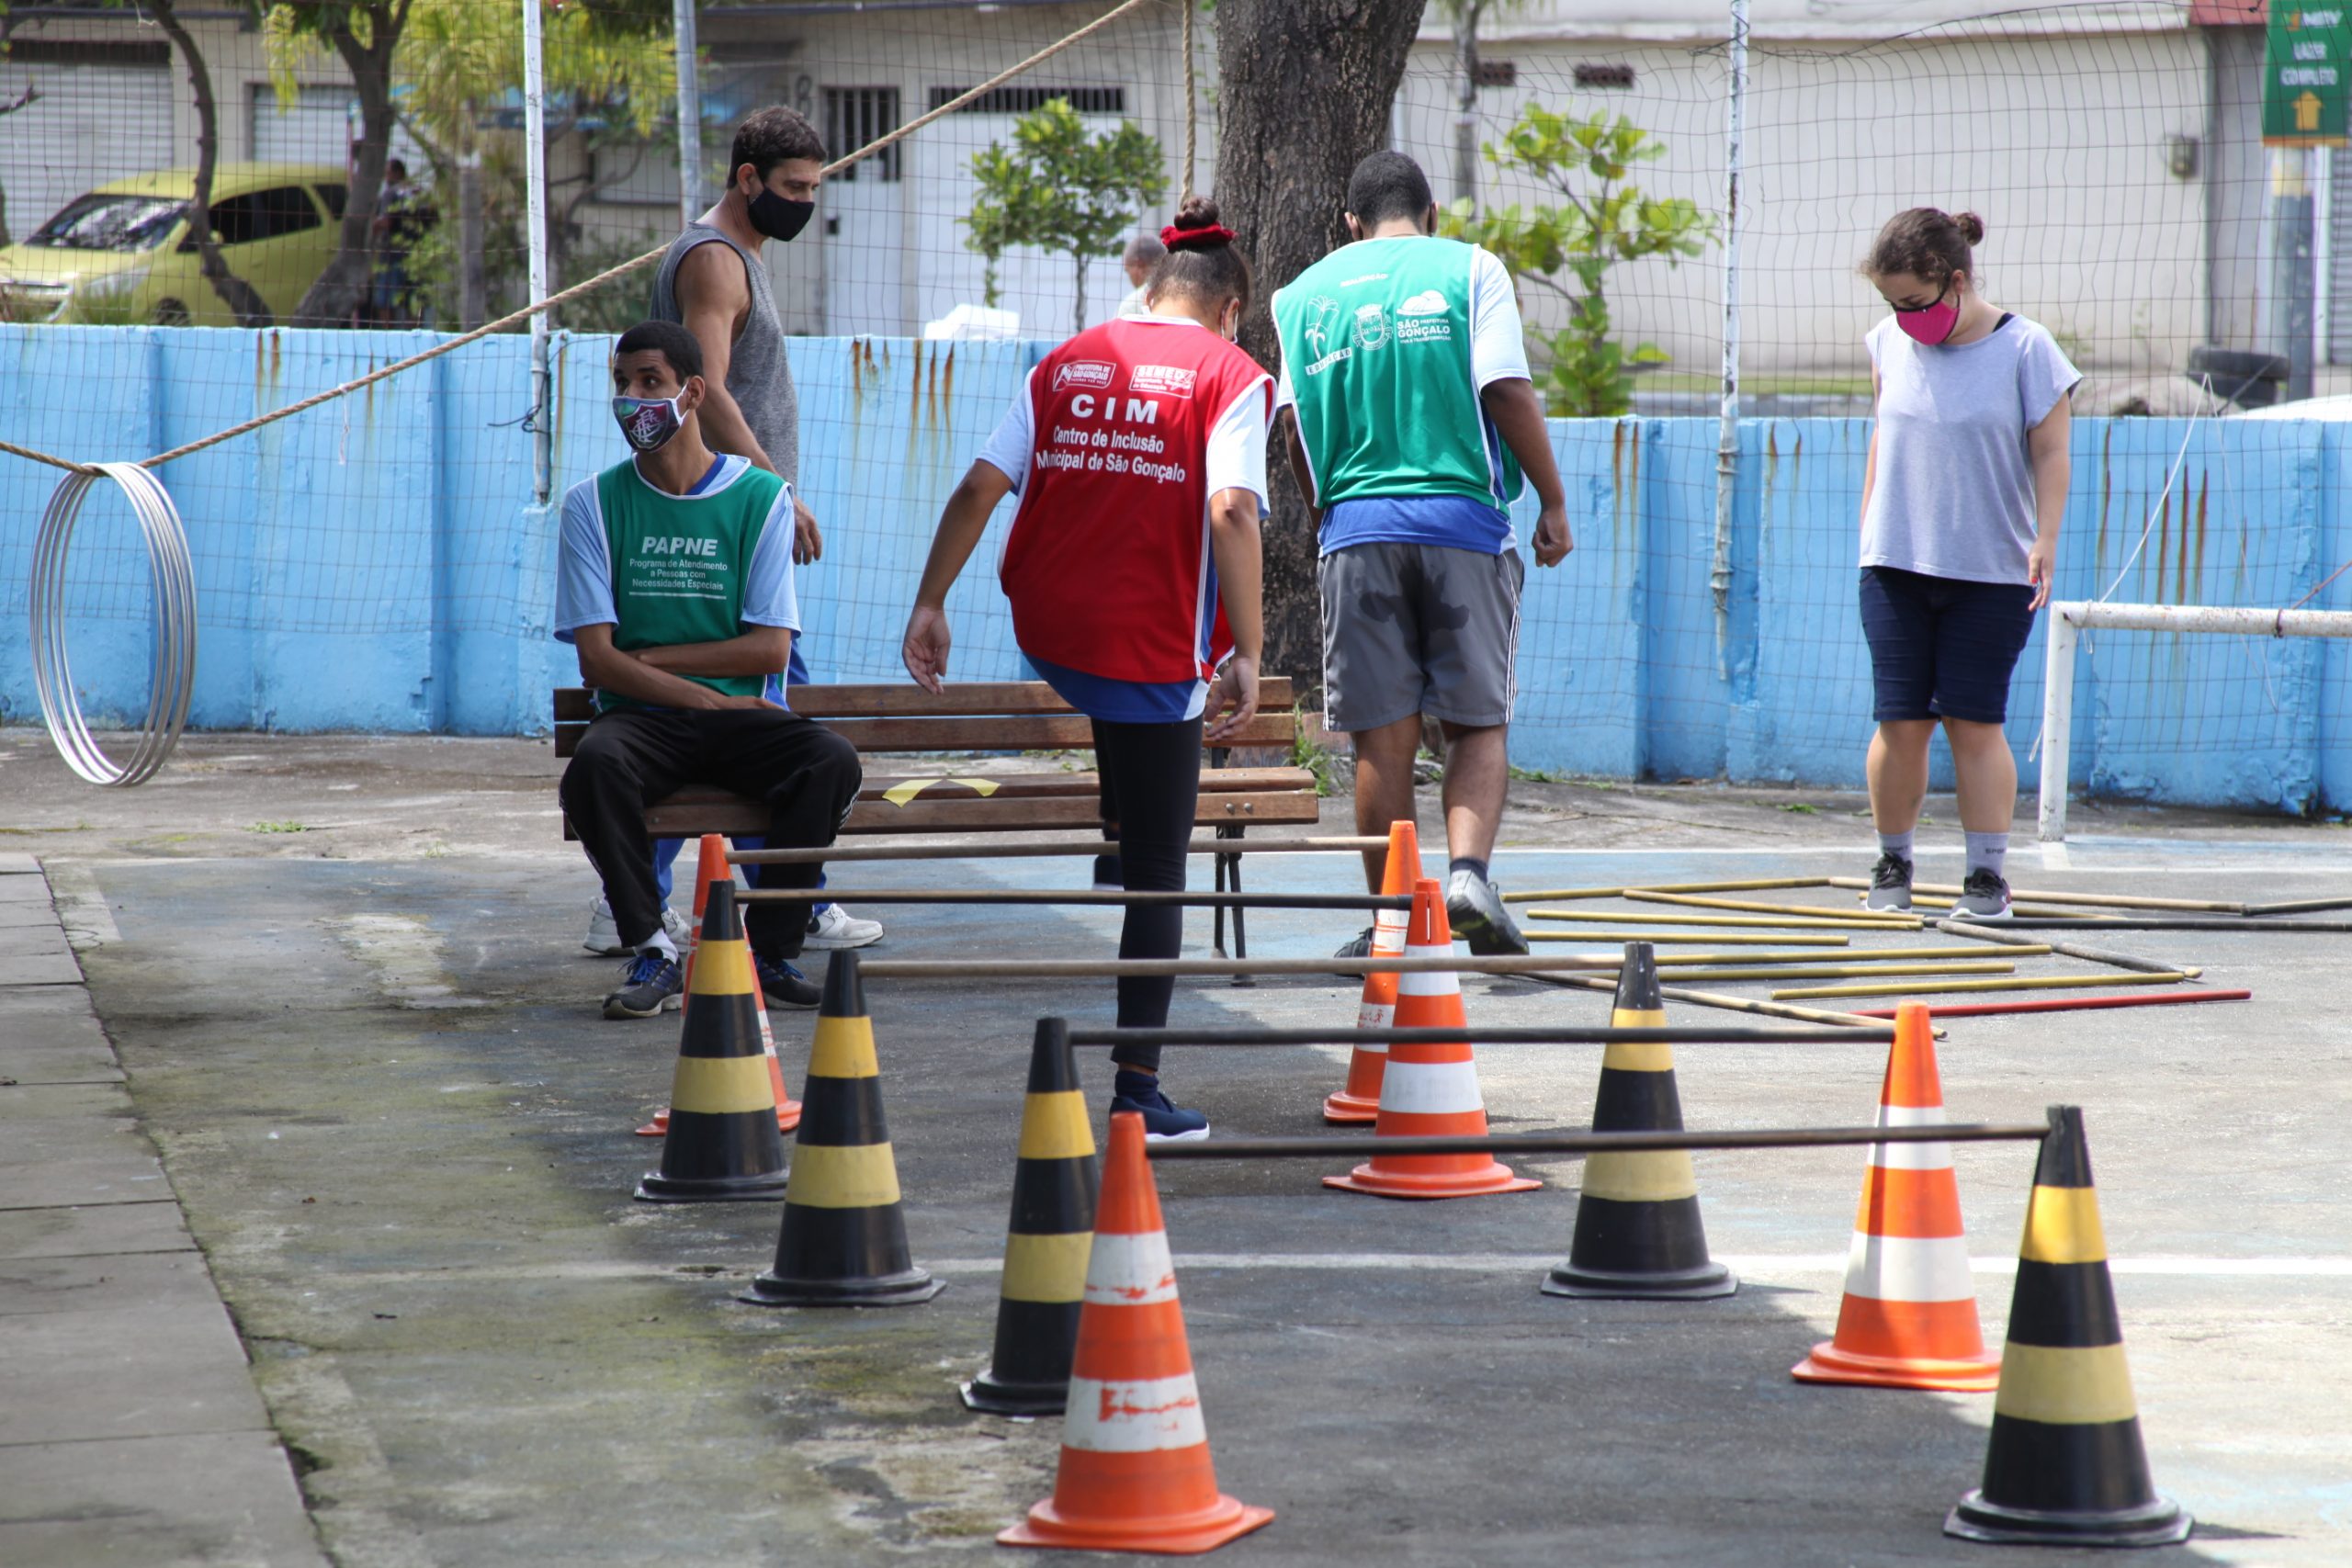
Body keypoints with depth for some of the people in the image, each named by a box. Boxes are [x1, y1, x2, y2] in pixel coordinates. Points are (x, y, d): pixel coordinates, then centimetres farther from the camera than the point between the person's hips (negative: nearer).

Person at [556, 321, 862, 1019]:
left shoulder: (759, 497, 4)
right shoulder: (594, 503, 4)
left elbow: (768, 650, -2)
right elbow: (598, 660, -4)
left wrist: (649, 657, -6)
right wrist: (707, 698, -14)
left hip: (738, 715, 1)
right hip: (640, 717, 0)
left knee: (832, 762, -29)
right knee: (595, 765, -35)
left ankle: (768, 952, -15)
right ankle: (651, 951, -21)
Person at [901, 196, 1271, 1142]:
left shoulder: (1066, 363, 10)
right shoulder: (1229, 375, -3)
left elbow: (980, 489, 3)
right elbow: (1232, 514, -17)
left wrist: (930, 604, 7)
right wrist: (1247, 654, -16)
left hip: (1046, 632, 4)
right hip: (1151, 647, -4)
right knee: (1158, 873, 3)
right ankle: (1137, 1091, 3)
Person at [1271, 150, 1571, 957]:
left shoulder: (1306, 292, 12)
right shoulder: (1468, 269, 4)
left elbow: (1297, 429, 14)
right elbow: (1509, 392, -5)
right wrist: (1553, 503, 1)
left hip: (1356, 528, 2)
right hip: (1462, 521, -2)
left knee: (1383, 739, 5)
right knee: (1478, 723, 6)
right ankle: (1468, 871, -16)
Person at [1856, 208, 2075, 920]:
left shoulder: (2025, 349, -5)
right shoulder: (1890, 343, 6)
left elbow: (2051, 453, -3)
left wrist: (2045, 539, -12)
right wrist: (1870, 528, 15)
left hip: (1992, 572, -3)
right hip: (1895, 566, 3)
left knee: (1974, 722, -4)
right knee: (1900, 722, 0)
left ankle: (1988, 874, 2)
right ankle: (1893, 865, 14)